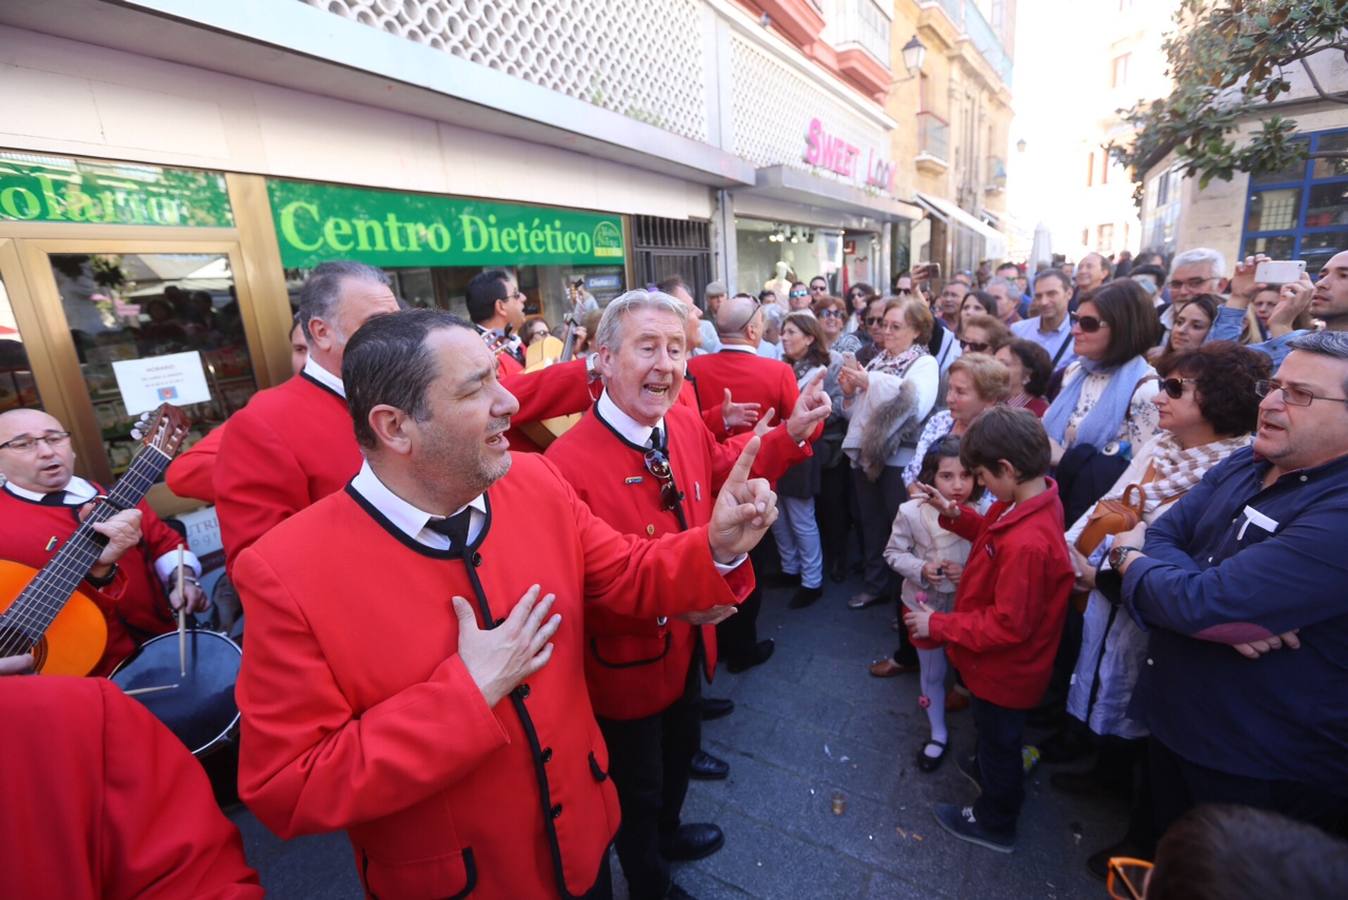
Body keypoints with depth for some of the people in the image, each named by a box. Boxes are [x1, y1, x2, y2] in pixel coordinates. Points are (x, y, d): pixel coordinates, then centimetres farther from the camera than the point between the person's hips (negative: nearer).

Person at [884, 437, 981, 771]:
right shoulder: (911, 512, -22)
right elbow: (893, 552, -8)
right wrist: (920, 569, -25)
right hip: (925, 605, 0)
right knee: (932, 672, 19)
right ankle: (938, 734, 43)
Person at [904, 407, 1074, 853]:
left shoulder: (1028, 544, -39)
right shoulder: (1032, 499, -11)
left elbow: (1008, 625, -32)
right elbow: (995, 534, 8)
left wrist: (939, 625, -23)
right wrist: (953, 514, -5)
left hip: (1004, 668, -8)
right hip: (1002, 661, 8)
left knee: (998, 738, 18)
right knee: (993, 731, 33)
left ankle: (995, 823, 44)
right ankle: (988, 770, 61)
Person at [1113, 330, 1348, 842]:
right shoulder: (1243, 467, 0)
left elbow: (1200, 603, -33)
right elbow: (1158, 539, -5)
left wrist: (1129, 559, -13)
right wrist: (1232, 615, -22)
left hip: (1265, 769, -6)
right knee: (1163, 853, 28)